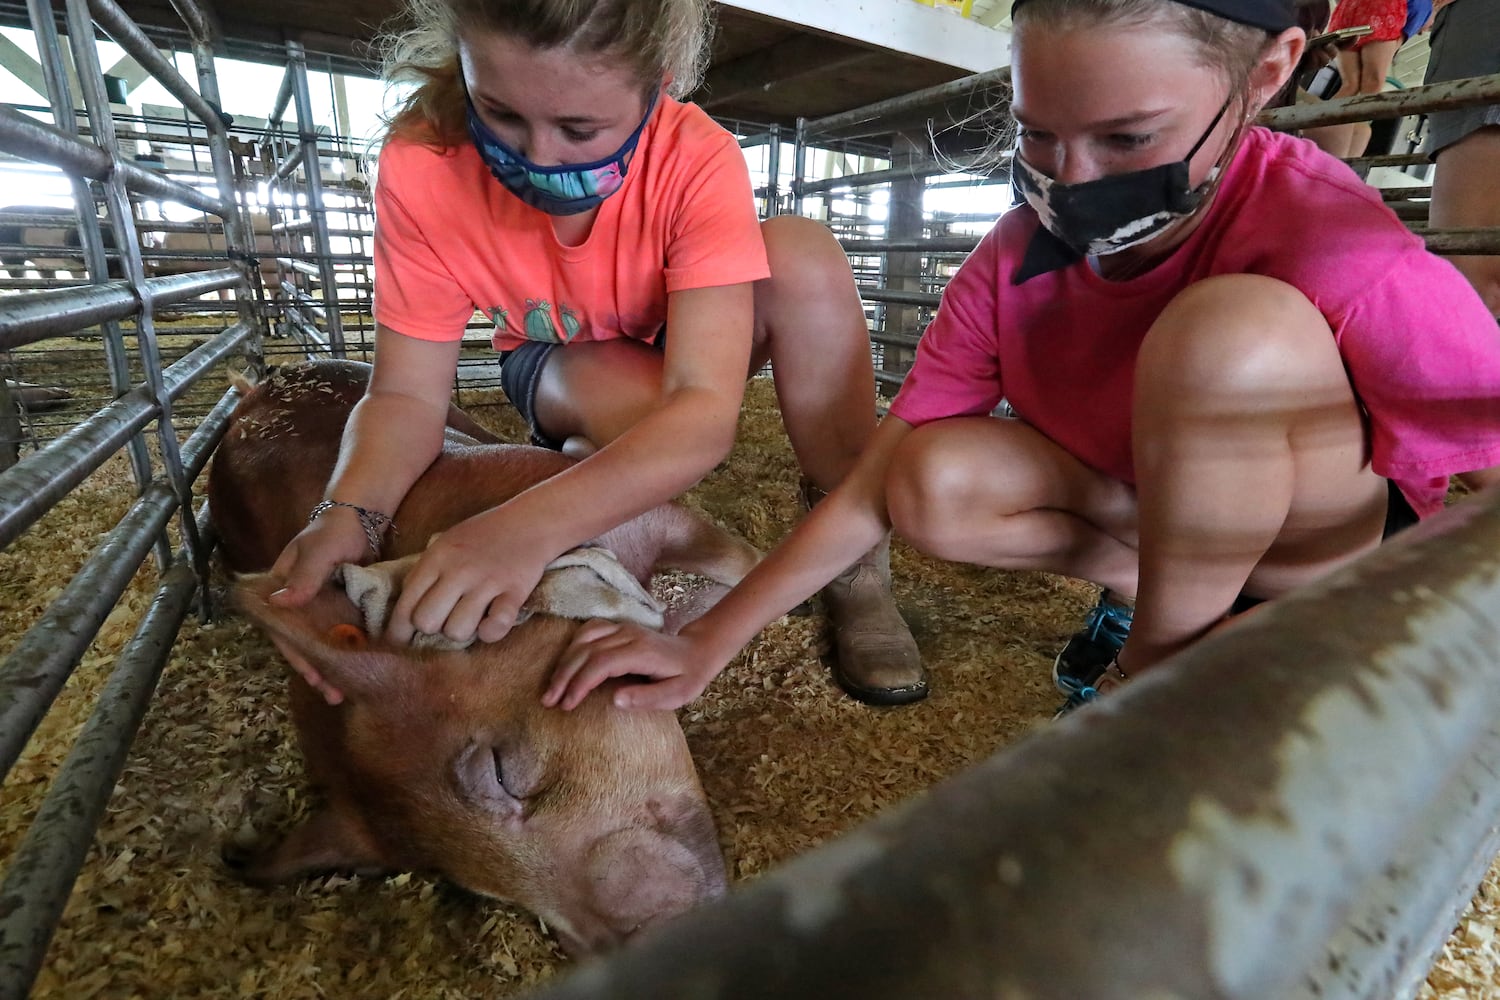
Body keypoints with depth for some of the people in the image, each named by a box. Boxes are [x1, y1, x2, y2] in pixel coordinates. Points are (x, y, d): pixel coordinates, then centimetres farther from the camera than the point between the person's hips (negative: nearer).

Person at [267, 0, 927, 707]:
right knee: (625, 397, -39)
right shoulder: (422, 168, -26)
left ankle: (857, 566, -22)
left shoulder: (699, 160, -32)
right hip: (562, 363, 0)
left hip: (694, 336, 1)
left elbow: (705, 408, -42)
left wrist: (532, 524, -55)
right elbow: (407, 395, -23)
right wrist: (348, 514, -44)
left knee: (802, 254, -31)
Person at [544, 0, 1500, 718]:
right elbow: (875, 489, -18)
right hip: (1144, 506, 4)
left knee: (1233, 326, -32)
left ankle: (1157, 669, -13)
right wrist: (705, 646, -22)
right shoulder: (1017, 261, -15)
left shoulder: (1346, 266, -29)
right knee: (936, 484, -22)